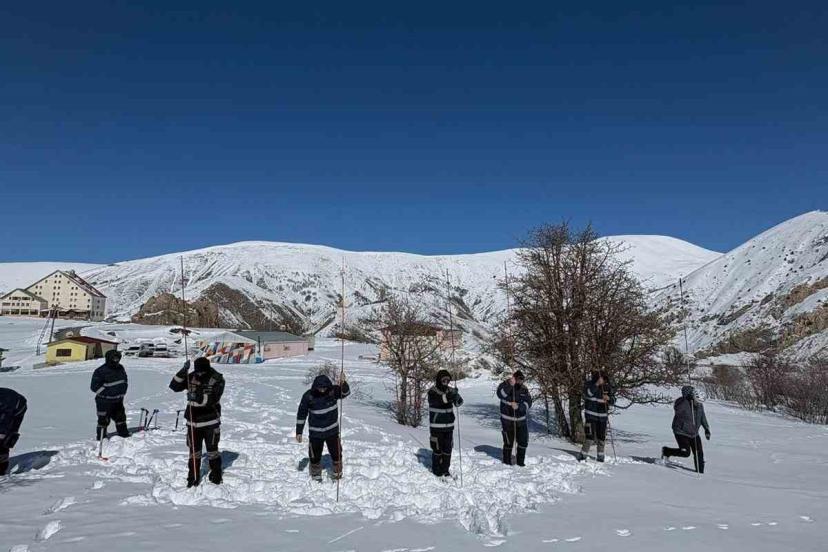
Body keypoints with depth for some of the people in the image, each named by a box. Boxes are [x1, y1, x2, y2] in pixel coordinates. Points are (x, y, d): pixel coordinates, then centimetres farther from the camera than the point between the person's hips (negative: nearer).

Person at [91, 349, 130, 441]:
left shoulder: (120, 368, 5)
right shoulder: (100, 371, -17)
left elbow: (125, 380, 20)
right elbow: (94, 386, -17)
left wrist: (122, 392, 9)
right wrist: (107, 393, -19)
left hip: (118, 400, 7)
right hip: (105, 401, -7)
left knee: (121, 416, 18)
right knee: (104, 420, 0)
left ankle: (124, 434, 33)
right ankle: (101, 439, 13)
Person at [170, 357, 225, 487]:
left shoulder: (217, 380, -12)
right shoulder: (191, 377, -1)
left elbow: (213, 399, -21)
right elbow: (174, 386, -8)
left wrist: (198, 397, -36)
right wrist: (183, 371, -19)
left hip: (211, 421, -3)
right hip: (193, 421, 3)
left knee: (212, 450, 9)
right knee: (194, 452, 9)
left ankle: (216, 476, 25)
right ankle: (193, 478, 23)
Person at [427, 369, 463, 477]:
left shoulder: (450, 391, 3)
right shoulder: (432, 391, -10)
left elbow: (459, 403, -7)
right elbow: (434, 400, -30)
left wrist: (456, 397, -31)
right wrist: (447, 397, -45)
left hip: (449, 425, 4)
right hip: (436, 426, -4)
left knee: (448, 448, 10)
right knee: (437, 448, 2)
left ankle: (445, 470, 26)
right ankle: (436, 471, 18)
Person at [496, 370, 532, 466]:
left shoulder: (524, 389, 2)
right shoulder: (505, 386, -10)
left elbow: (528, 403, -7)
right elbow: (500, 394, -31)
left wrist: (518, 406, -25)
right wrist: (510, 385, -40)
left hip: (521, 420, 4)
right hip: (507, 420, -4)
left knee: (523, 442, 9)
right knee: (508, 442, 4)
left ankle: (520, 461, 29)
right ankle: (507, 462, 25)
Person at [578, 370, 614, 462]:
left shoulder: (607, 387, 1)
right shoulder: (589, 384, -8)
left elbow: (613, 401, -1)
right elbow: (588, 393, -27)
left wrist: (608, 398, -23)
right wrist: (597, 384, -34)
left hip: (602, 416, 3)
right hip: (591, 414, -3)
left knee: (601, 437, 8)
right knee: (590, 436, -10)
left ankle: (600, 456, 23)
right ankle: (583, 455, 0)